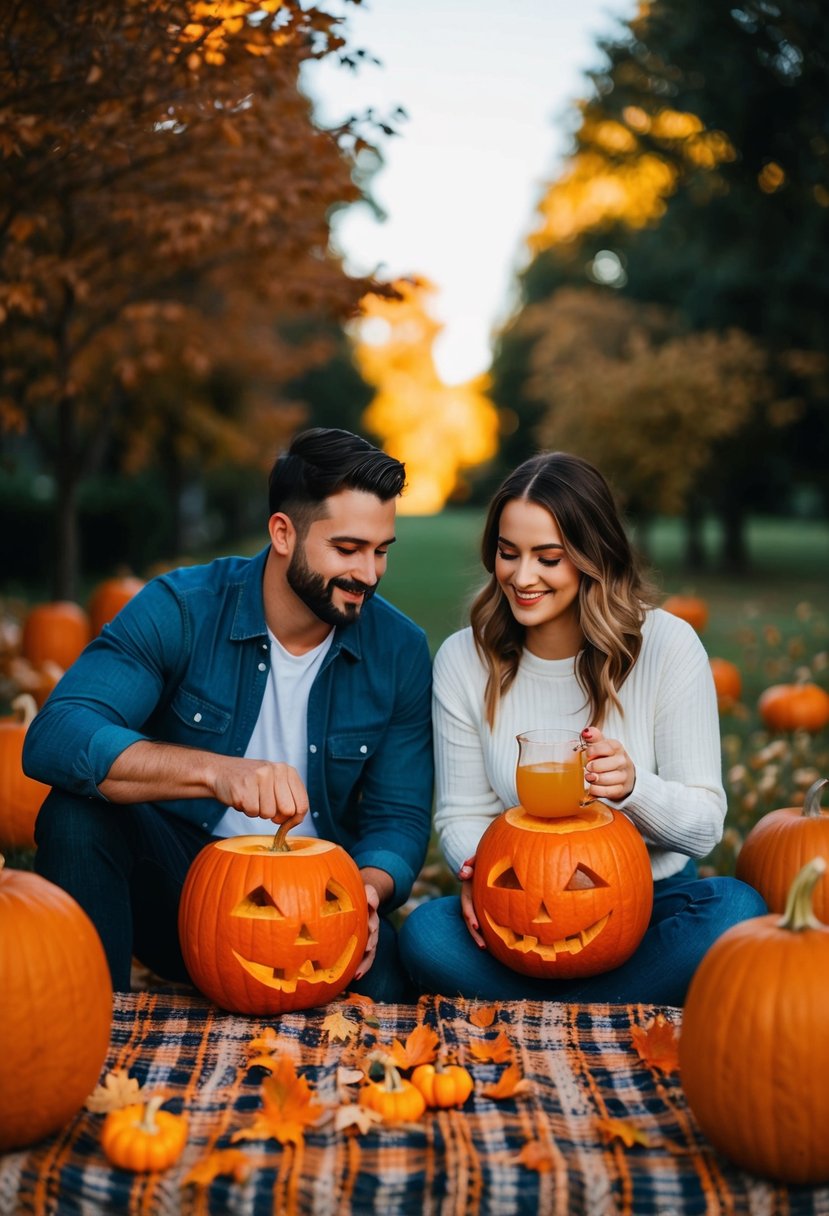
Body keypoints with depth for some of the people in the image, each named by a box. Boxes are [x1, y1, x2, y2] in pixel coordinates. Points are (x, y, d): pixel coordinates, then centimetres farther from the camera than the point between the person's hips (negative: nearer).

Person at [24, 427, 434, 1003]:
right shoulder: (180, 609, -14)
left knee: (383, 979, -31)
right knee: (80, 811, -30)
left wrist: (367, 888, -26)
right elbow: (54, 738, -28)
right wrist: (215, 772, -43)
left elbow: (400, 818, -1)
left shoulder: (400, 650, -4)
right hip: (176, 876, 0)